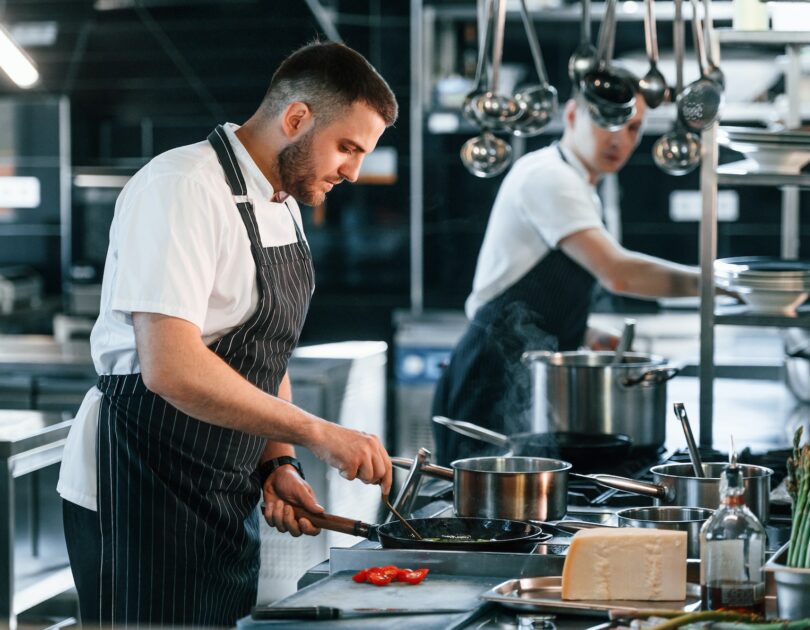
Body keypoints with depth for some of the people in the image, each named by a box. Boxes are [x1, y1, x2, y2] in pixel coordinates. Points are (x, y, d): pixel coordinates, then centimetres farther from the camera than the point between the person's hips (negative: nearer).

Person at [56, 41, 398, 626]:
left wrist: (278, 464, 4)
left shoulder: (284, 207, 13)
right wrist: (317, 434, -25)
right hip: (141, 496, -9)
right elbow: (170, 368, -28)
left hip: (228, 499, 9)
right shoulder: (182, 188, -18)